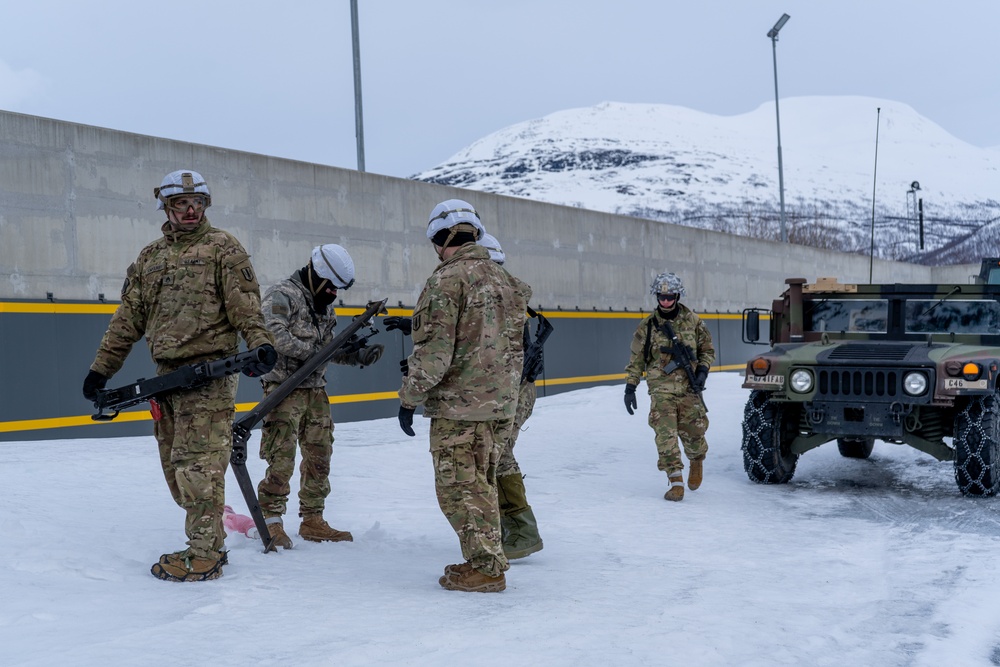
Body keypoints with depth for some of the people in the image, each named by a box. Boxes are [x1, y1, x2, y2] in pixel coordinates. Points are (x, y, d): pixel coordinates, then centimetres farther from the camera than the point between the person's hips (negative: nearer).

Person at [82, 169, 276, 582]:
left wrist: (261, 343, -24)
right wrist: (101, 368, 19)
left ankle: (203, 556, -4)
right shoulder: (149, 258, 20)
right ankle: (210, 543, 18)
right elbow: (128, 319, 21)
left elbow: (244, 304, -7)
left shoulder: (222, 247, 3)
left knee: (198, 462, -10)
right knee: (174, 465, 8)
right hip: (166, 373, 7)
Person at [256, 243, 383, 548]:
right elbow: (275, 337, -22)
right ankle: (270, 520, -1)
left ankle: (312, 521, 20)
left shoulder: (324, 304, 16)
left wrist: (357, 355, 1)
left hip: (315, 391, 8)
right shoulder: (282, 295, -10)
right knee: (282, 458, -10)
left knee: (319, 455, 10)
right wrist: (313, 350, -21)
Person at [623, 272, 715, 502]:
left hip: (689, 387, 0)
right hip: (661, 389, 0)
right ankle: (676, 482, -7)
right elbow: (636, 359, 8)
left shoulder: (692, 321, 3)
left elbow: (708, 350, 12)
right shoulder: (647, 325, 3)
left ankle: (697, 460, 36)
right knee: (665, 434, -12)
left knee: (692, 431, 1)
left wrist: (702, 371, -5)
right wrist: (630, 387, 4)